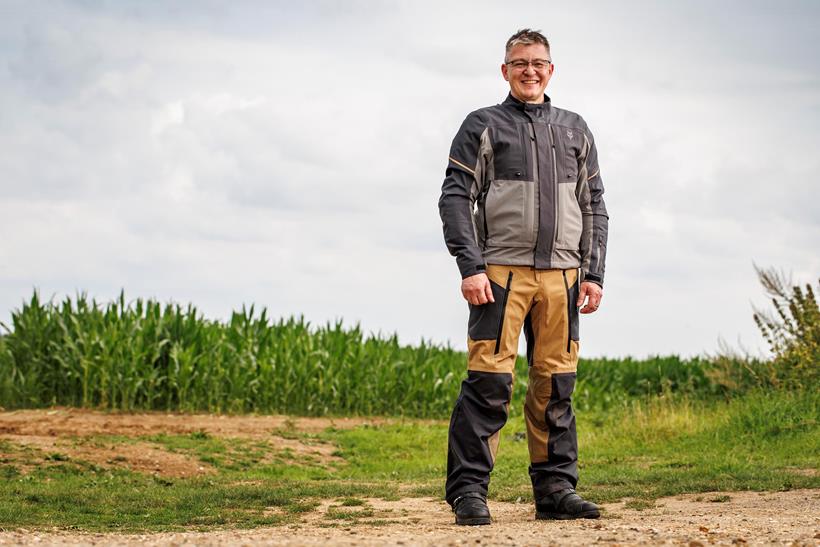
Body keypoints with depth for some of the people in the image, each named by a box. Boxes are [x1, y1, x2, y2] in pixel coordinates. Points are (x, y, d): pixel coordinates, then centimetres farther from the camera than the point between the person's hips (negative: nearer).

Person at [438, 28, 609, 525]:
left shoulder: (575, 130, 19)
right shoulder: (483, 126, 7)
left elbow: (594, 206, 18)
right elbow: (456, 199, 0)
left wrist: (594, 274, 8)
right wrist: (470, 268, -11)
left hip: (561, 275, 4)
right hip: (501, 272, -4)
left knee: (556, 385, 4)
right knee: (490, 381, -10)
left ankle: (557, 489, 10)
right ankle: (469, 490, -7)